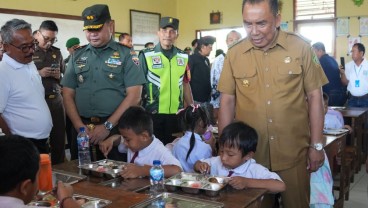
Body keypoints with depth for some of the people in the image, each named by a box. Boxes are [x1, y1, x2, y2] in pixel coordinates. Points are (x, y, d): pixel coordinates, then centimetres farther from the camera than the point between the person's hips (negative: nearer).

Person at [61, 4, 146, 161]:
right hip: (82, 129, 3)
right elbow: (68, 94, 8)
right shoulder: (77, 56, 9)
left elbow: (134, 96, -8)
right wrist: (79, 126, -6)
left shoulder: (125, 55, -1)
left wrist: (108, 126, -12)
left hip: (115, 128, -3)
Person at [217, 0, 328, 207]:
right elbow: (227, 101, 2)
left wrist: (317, 145, -1)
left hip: (293, 153, -1)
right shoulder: (234, 54, -1)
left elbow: (315, 96, 0)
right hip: (249, 153, 1)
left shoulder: (301, 48, -5)